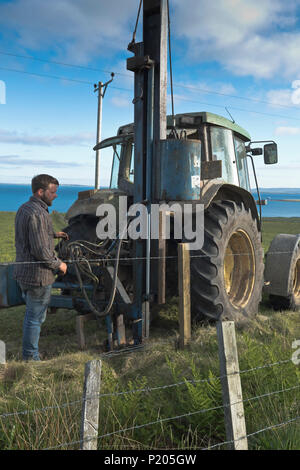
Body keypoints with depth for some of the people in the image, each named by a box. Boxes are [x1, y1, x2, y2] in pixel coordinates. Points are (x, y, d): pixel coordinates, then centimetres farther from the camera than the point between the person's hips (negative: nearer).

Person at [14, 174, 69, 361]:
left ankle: (29, 354, 35)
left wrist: (53, 235, 20)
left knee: (32, 314, 22)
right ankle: (31, 357, 17)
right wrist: (58, 264, -12)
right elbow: (40, 251, -26)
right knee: (36, 317, 4)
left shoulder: (23, 209, 10)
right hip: (38, 276, -10)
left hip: (24, 272, 10)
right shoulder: (38, 214, -23)